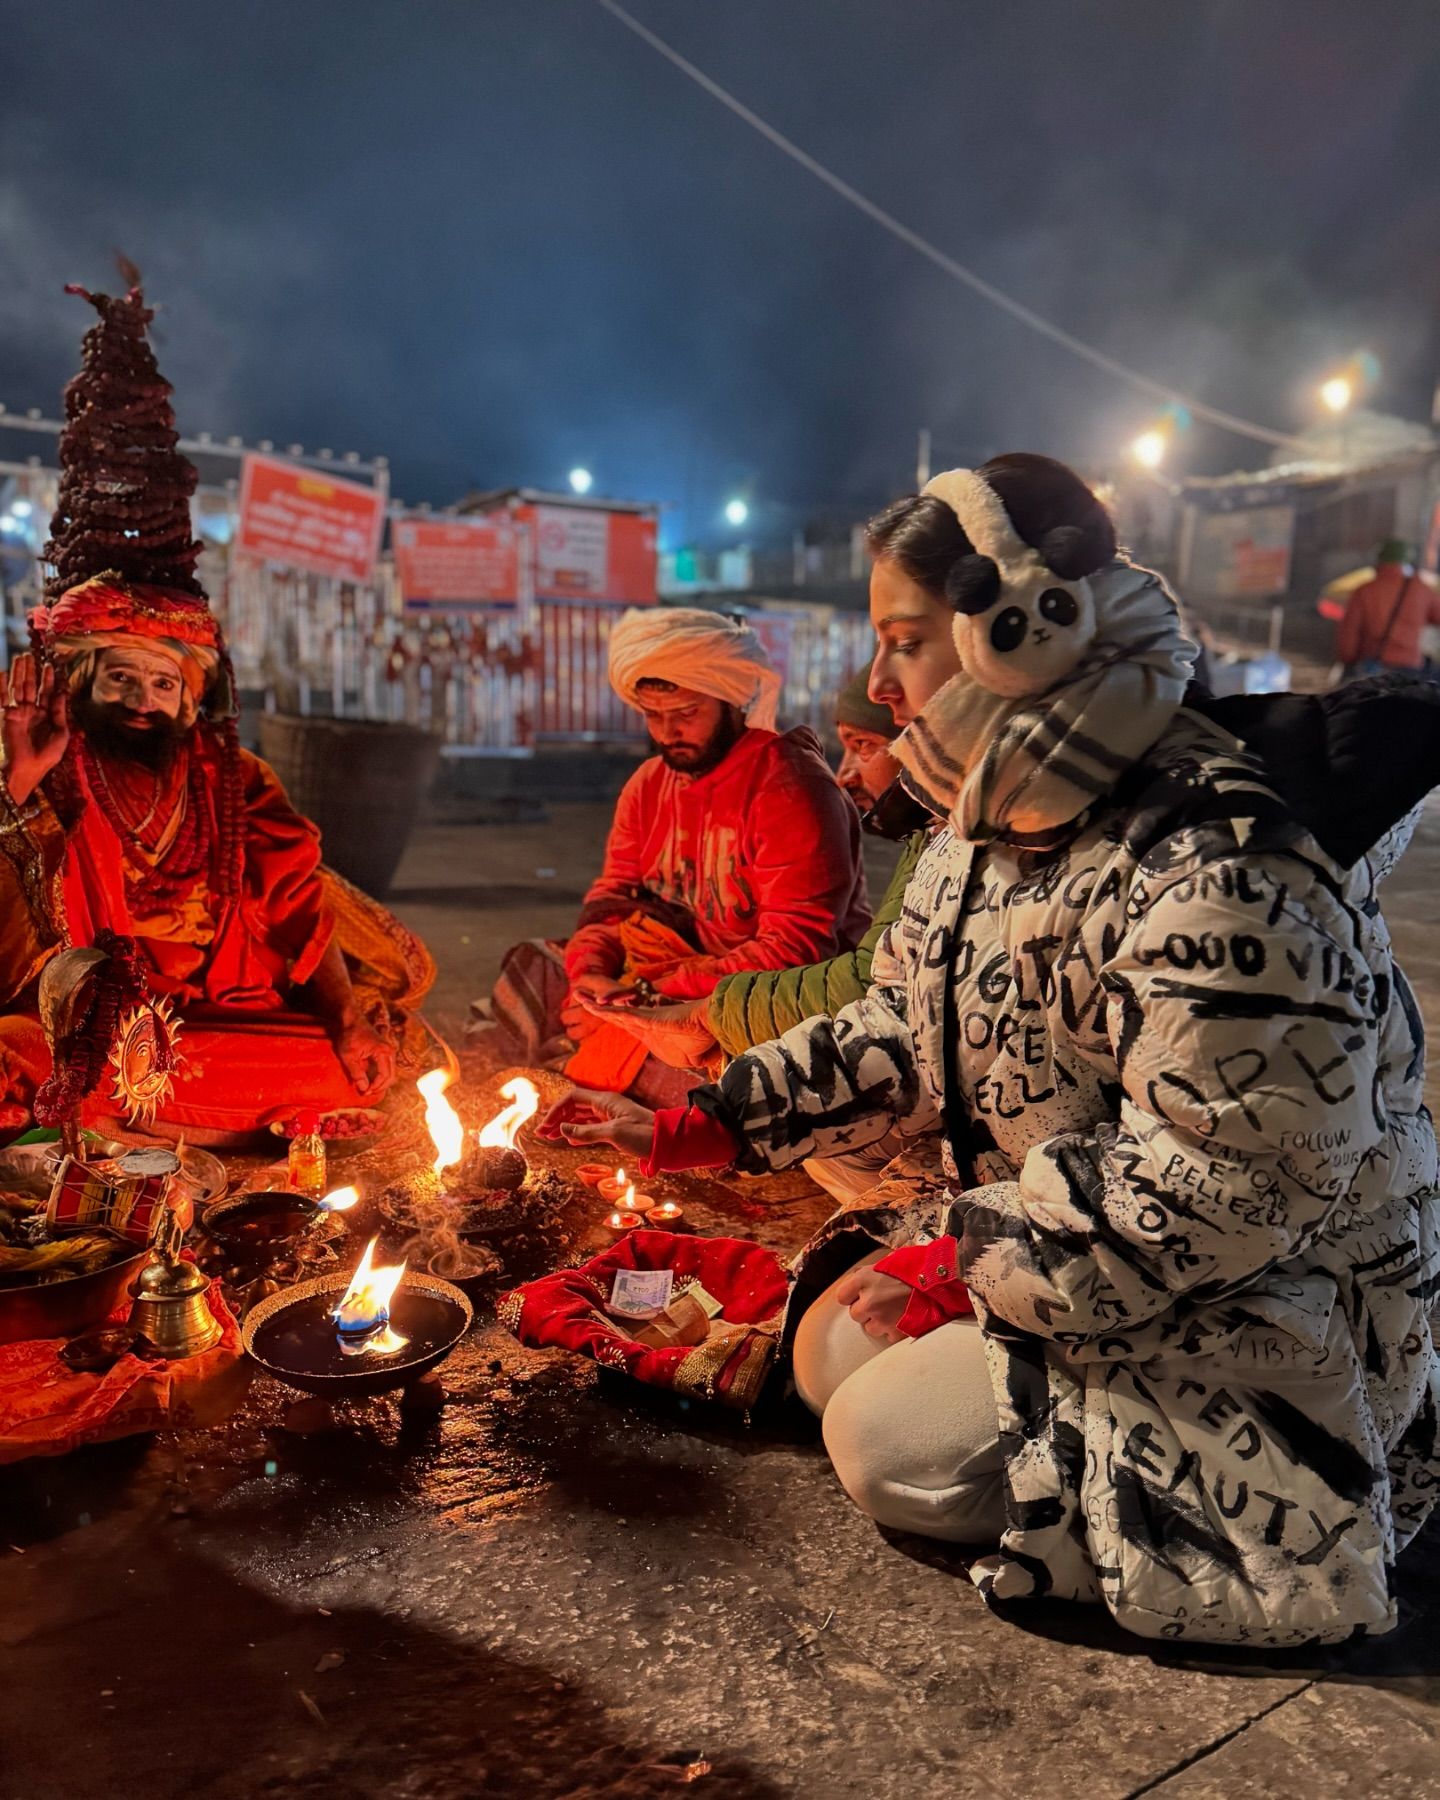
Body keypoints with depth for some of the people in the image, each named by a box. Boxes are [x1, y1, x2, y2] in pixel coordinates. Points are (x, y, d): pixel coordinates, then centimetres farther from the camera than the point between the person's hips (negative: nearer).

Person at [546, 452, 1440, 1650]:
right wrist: (682, 1131, 2)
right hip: (1046, 1242, 9)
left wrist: (959, 1265, -21)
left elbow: (1220, 1183, -30)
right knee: (831, 1349, 7)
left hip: (1268, 1312, -8)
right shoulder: (992, 829, 0)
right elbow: (897, 1035, 7)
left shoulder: (1214, 864, -30)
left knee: (889, 1443, -13)